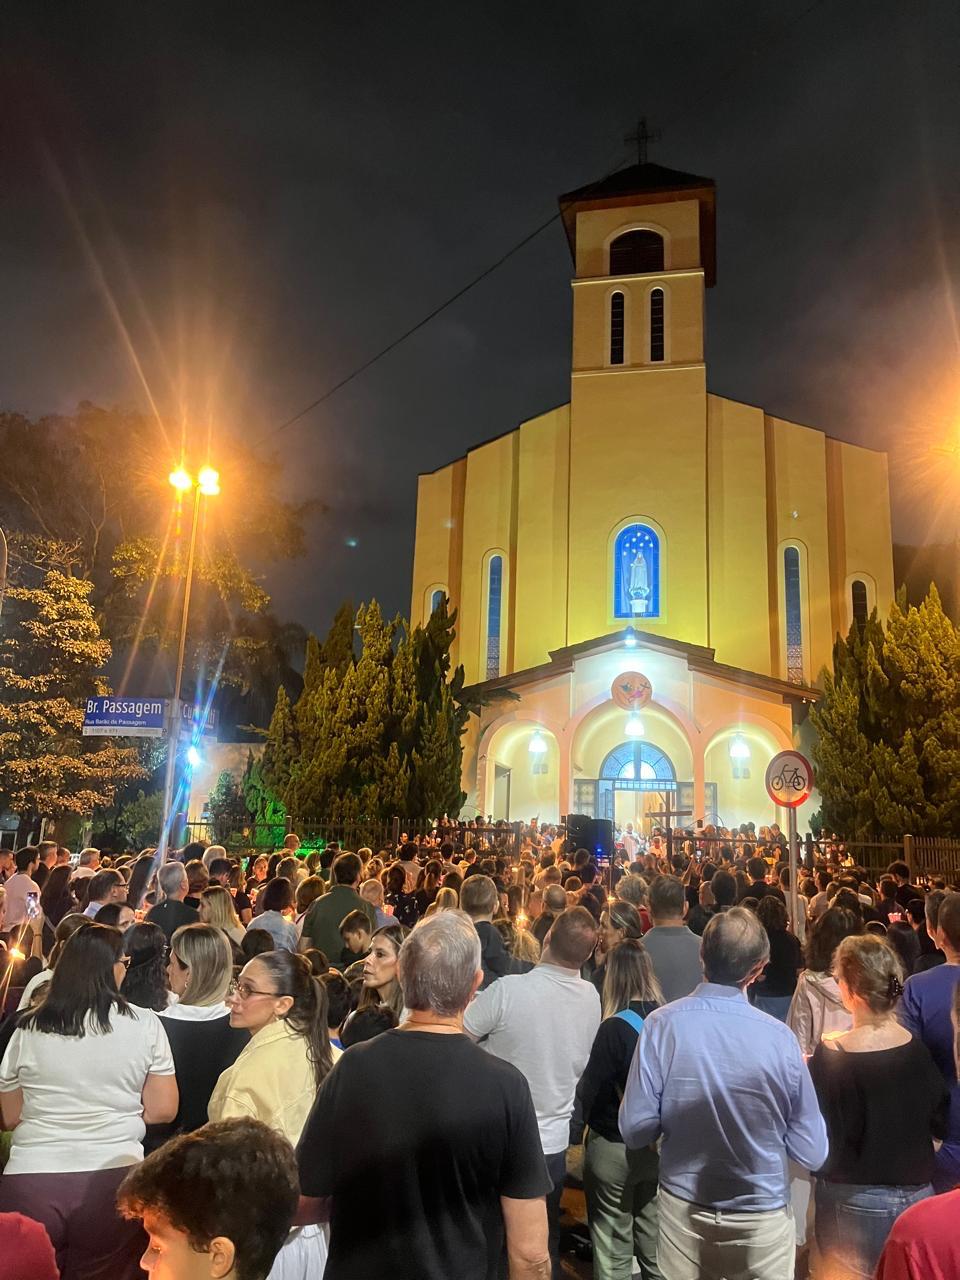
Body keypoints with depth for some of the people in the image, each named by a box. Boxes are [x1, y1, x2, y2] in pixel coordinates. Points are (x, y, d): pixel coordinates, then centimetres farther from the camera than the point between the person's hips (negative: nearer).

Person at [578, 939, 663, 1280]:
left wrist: (582, 1119, 3)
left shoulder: (615, 1028, -22)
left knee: (614, 1248, 11)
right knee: (653, 1239, 21)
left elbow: (589, 1089, -16)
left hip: (614, 1147, -5)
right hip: (658, 1146, 5)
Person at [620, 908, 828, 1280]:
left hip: (682, 1210, 1)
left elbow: (636, 1129, -14)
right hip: (763, 1217, 0)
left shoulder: (663, 1023, -18)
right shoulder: (778, 1036, -20)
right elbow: (812, 1153, -11)